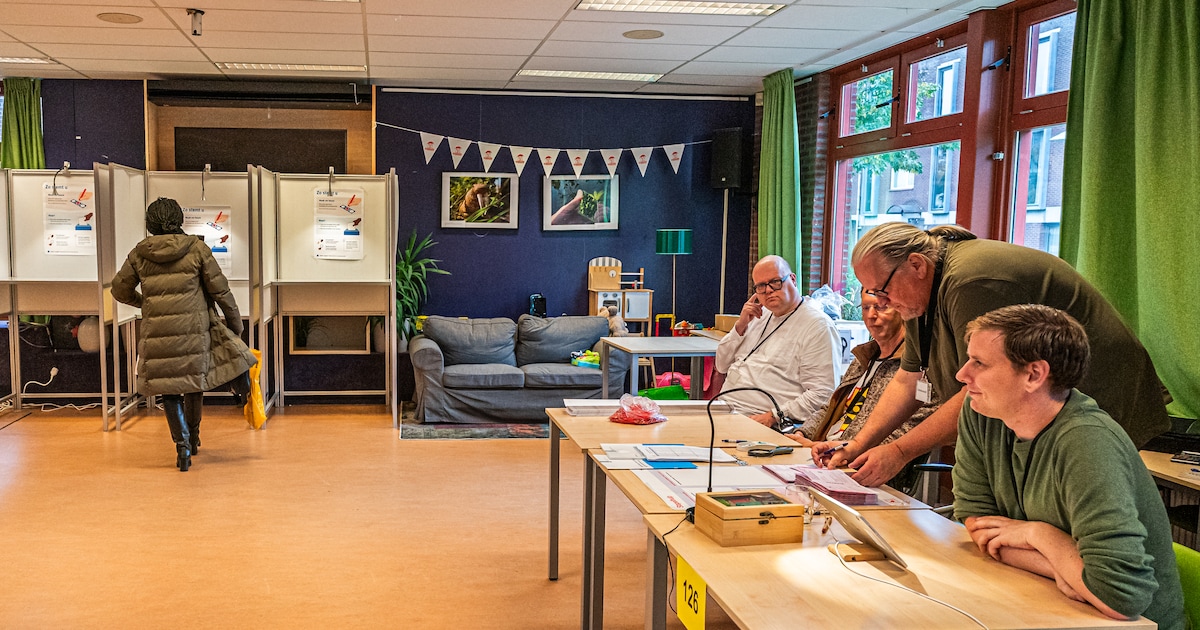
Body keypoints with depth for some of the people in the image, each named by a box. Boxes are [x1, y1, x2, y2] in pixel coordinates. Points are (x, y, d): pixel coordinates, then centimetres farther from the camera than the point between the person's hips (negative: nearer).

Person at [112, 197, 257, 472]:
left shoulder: (139, 254, 4)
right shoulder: (196, 248, -2)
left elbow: (120, 290, 16)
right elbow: (220, 289, 0)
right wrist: (235, 322, 11)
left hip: (157, 331, 1)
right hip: (194, 328, 0)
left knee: (168, 389, 9)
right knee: (194, 379, 18)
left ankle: (182, 443, -2)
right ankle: (193, 436, 31)